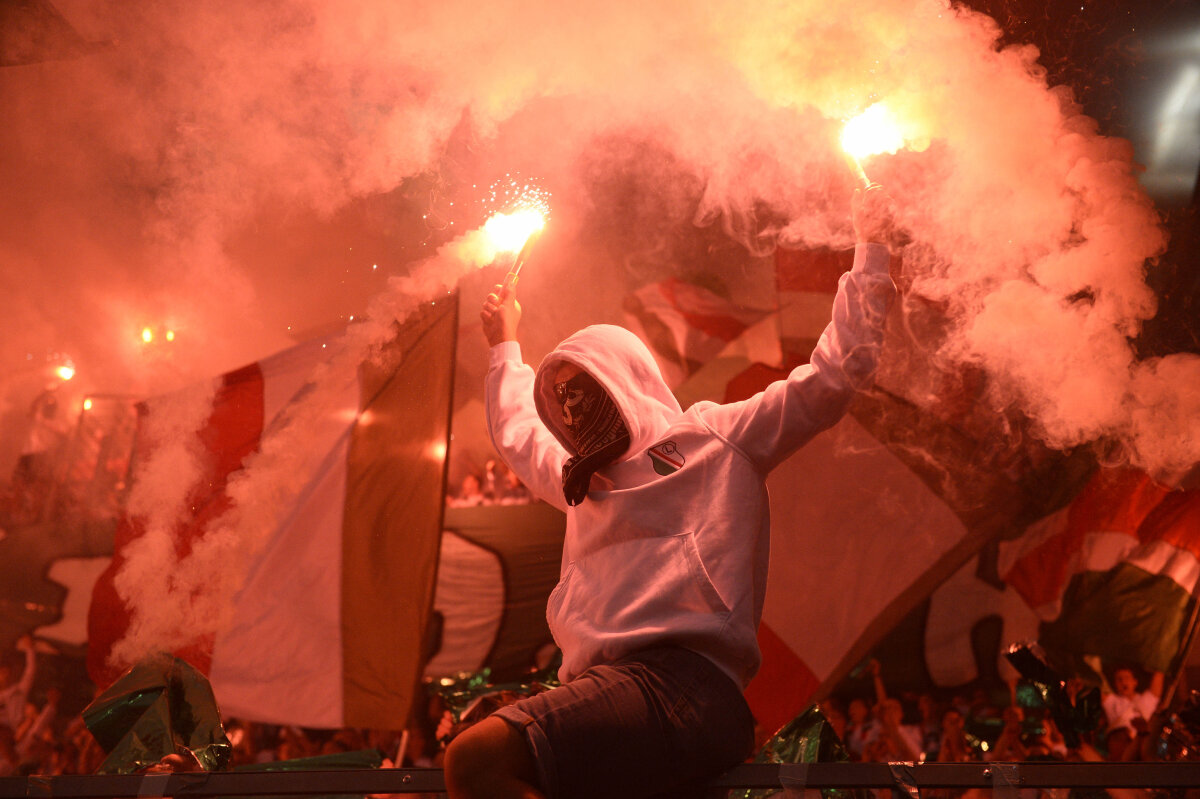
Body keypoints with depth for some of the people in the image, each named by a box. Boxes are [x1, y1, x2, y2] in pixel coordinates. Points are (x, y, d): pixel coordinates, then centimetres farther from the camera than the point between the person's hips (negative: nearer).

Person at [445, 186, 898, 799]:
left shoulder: (715, 437, 13)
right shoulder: (583, 481, 34)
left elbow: (835, 372, 9)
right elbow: (517, 434, 55)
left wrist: (869, 250, 13)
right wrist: (505, 348, 62)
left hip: (684, 684, -7)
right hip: (597, 689, 7)